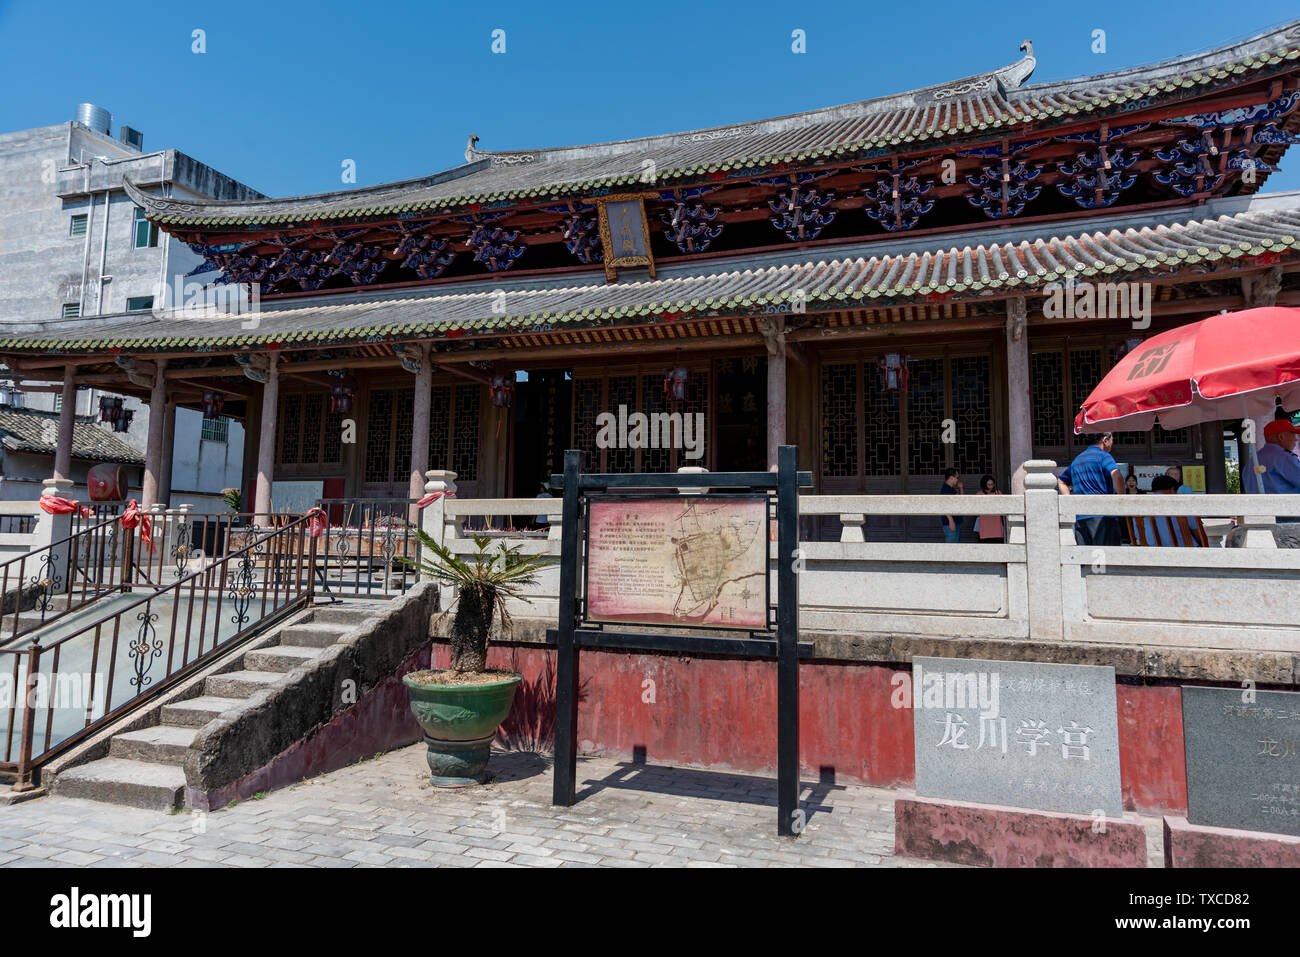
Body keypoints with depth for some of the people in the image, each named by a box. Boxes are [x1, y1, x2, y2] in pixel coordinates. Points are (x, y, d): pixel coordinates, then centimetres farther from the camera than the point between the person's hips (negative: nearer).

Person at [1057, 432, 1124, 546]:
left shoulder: (1077, 459, 20)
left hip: (1080, 518, 6)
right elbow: (1116, 475, -20)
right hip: (1102, 515, -6)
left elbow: (1061, 482, 27)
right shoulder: (1103, 456, -2)